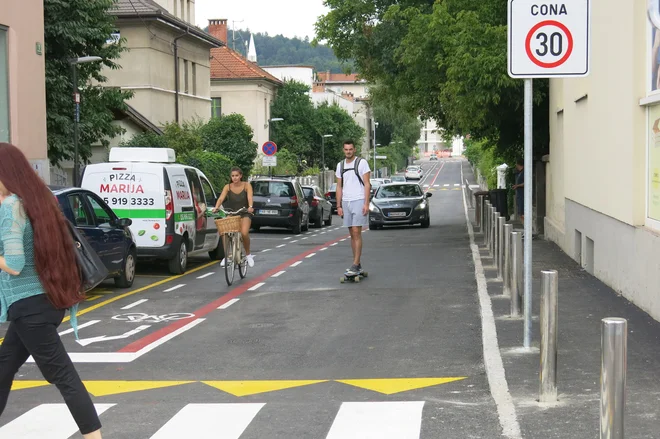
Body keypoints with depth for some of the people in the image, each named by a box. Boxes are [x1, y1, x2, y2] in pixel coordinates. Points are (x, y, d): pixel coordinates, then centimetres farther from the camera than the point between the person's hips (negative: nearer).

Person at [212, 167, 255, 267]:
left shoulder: (246, 185, -4)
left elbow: (249, 197, -19)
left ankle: (248, 254, -2)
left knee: (244, 233, -27)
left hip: (244, 214, -2)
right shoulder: (227, 187, -2)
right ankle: (227, 256, -13)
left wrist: (250, 207, -40)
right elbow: (221, 198, -15)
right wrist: (216, 207, -35)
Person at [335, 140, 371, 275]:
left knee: (356, 233, -12)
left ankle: (355, 265, -15)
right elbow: (339, 187, 15)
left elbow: (367, 184, -7)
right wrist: (338, 206, 8)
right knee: (352, 234, 9)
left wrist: (366, 203, -15)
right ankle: (357, 264, 15)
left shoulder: (362, 163, -4)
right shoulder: (340, 165, 13)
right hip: (346, 202, 6)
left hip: (358, 201, -6)